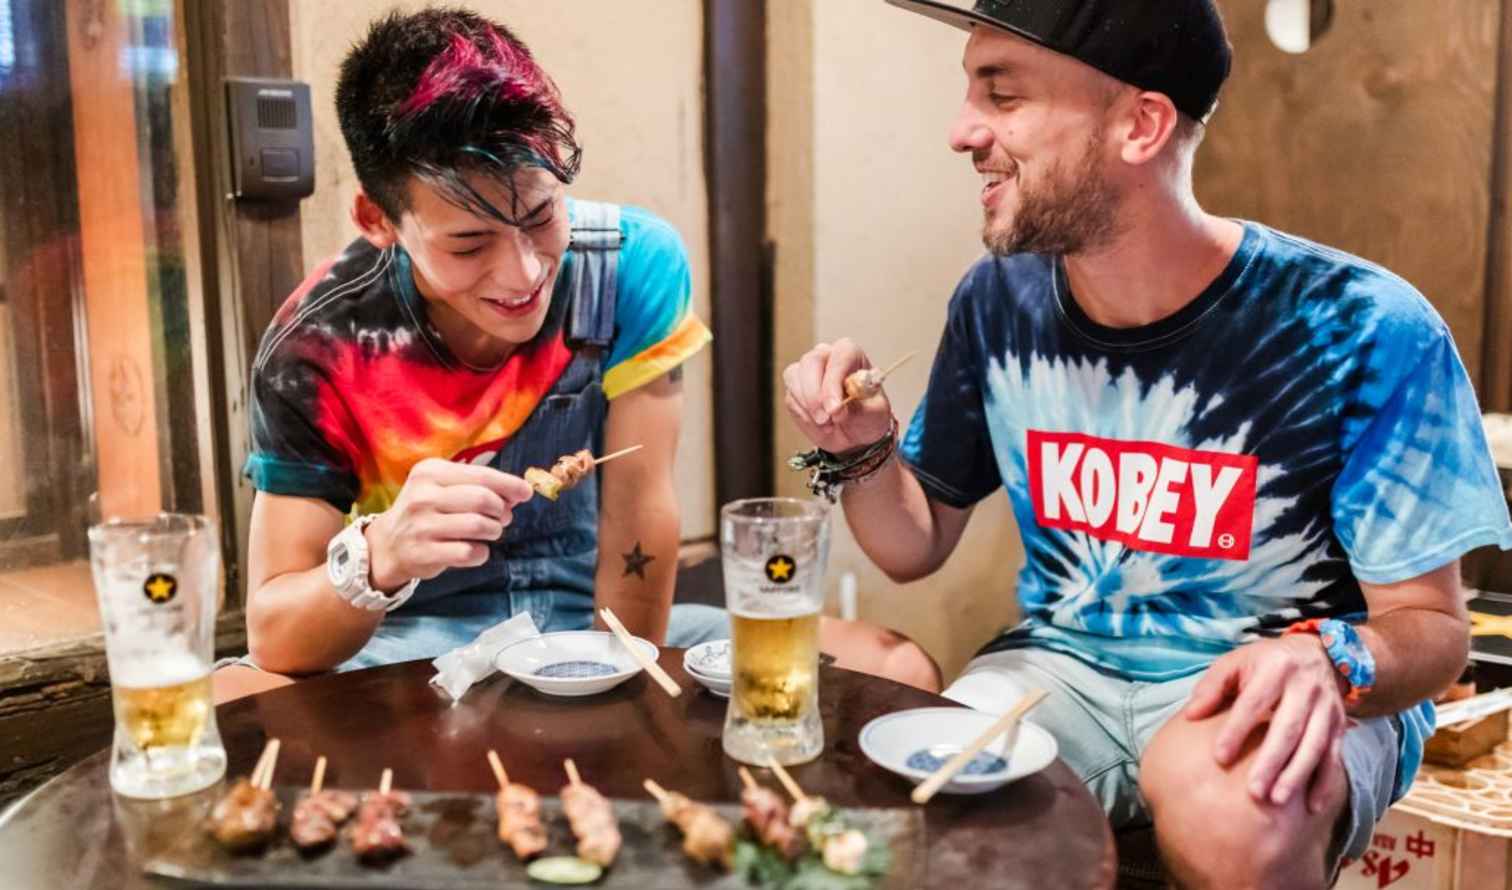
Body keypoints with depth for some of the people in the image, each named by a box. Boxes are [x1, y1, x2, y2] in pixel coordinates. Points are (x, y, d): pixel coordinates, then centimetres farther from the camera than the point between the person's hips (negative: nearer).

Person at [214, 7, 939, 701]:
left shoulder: (634, 263, -14)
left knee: (896, 670, -16)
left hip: (595, 623, 4)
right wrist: (378, 558, -39)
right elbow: (274, 640, -18)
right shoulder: (319, 347, -18)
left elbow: (637, 500, -10)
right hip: (411, 645, -3)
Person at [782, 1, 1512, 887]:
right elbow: (918, 546, 8)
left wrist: (1324, 662, -31)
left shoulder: (1363, 331, -17)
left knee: (1228, 808, -36)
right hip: (1063, 666, 3)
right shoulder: (998, 304, -4)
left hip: (1259, 687, -3)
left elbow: (1431, 626, -8)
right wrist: (862, 450, -13)